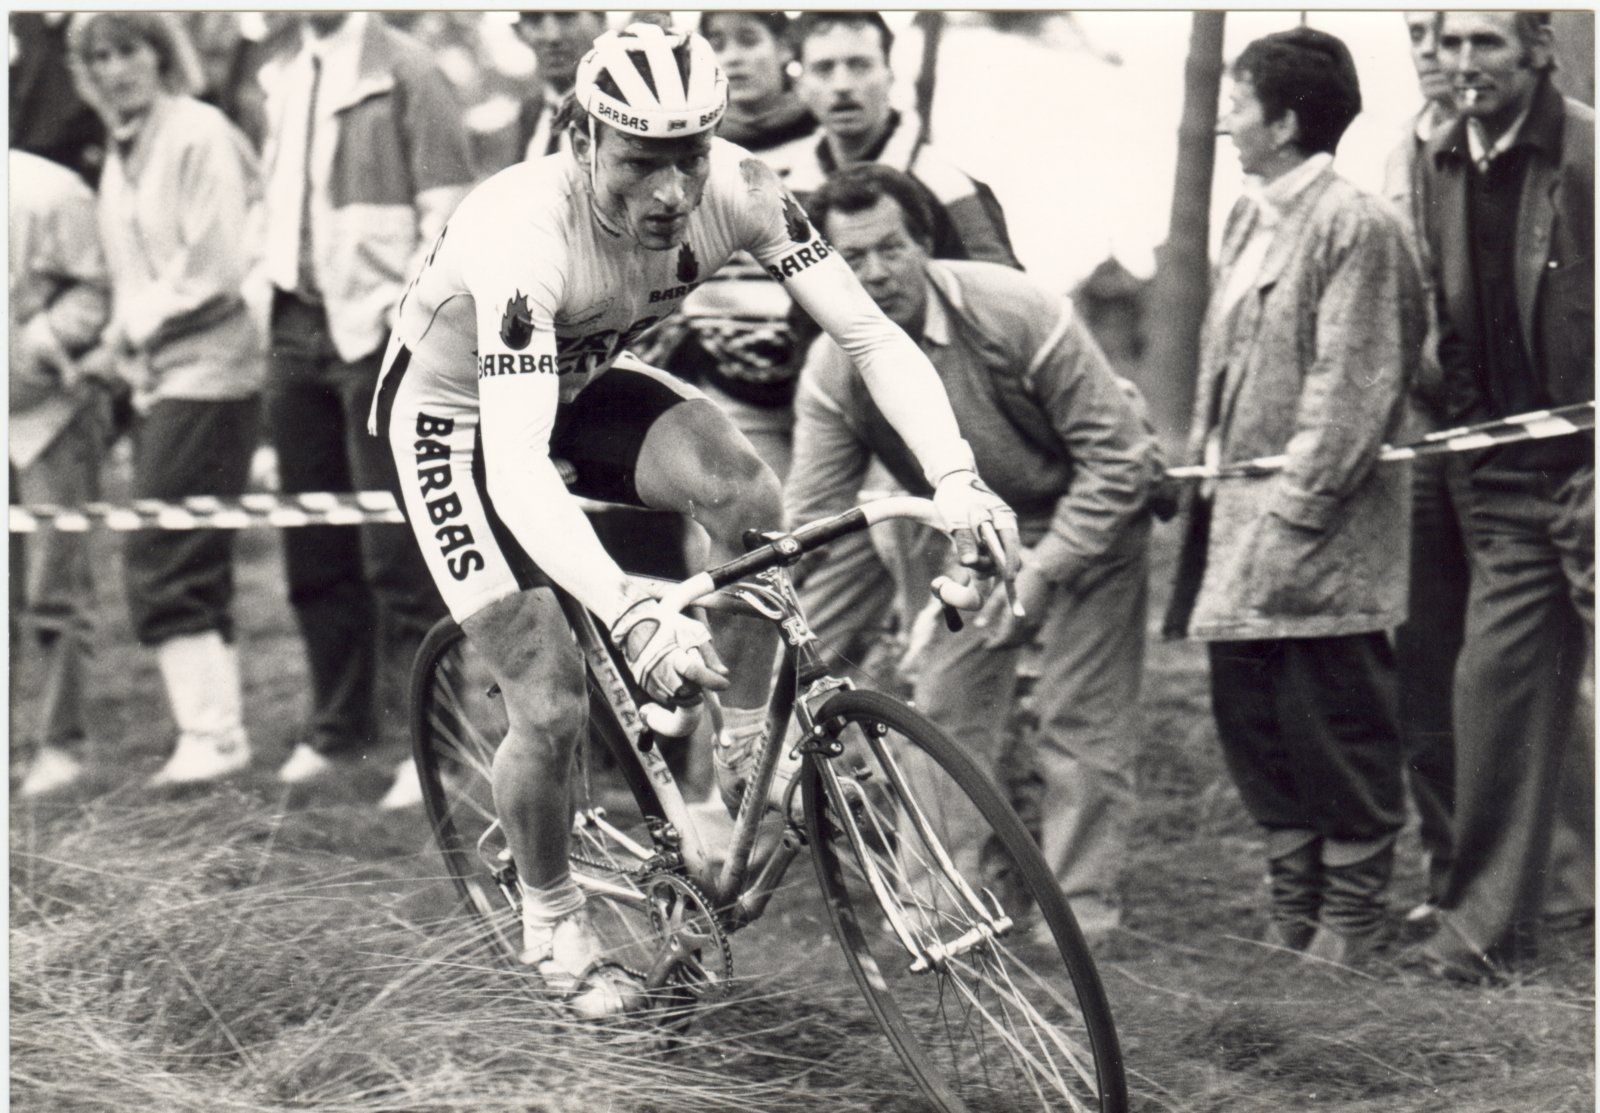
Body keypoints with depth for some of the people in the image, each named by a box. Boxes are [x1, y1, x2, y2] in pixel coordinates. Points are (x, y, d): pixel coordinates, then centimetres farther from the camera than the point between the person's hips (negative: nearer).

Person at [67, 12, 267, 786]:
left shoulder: (199, 136, -11)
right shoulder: (121, 151, 14)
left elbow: (215, 272, -15)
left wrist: (136, 324, -7)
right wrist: (122, 335, 5)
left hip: (205, 370, -9)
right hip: (155, 378, 9)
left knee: (161, 567, -12)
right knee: (194, 572, 10)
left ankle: (210, 735, -8)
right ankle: (219, 735, 14)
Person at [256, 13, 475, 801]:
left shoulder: (405, 73, -5)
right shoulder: (283, 82, 16)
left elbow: (449, 213, -9)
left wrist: (402, 307, -16)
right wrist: (268, 278, 12)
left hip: (379, 332, -7)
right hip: (298, 324, 7)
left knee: (397, 547, -7)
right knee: (314, 546, 11)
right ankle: (339, 724, 23)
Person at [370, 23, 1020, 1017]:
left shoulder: (737, 191, -26)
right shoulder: (524, 236, -40)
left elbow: (873, 334, -27)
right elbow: (516, 466, -48)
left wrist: (954, 474, -45)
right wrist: (632, 615, -61)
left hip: (582, 378, 4)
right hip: (459, 410, -4)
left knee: (745, 493, -27)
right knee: (551, 706, -9)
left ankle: (748, 767, -8)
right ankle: (550, 918, 19)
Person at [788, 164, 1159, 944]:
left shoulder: (1017, 314, -29)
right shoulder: (832, 369, -18)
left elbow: (1117, 456, -24)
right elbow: (809, 520, -17)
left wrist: (1041, 572, -28)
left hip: (1085, 515, -4)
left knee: (1081, 719, -7)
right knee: (944, 708, -2)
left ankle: (1080, 908, 2)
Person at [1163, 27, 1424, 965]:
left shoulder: (1358, 227, -12)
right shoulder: (1249, 219, 14)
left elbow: (1352, 391, -16)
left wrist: (1294, 508, -19)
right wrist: (1202, 468, 13)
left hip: (1322, 535, -9)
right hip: (1238, 519, 9)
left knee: (1337, 730, 1)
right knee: (1251, 722, 14)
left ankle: (1352, 923, 11)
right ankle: (1292, 912, 25)